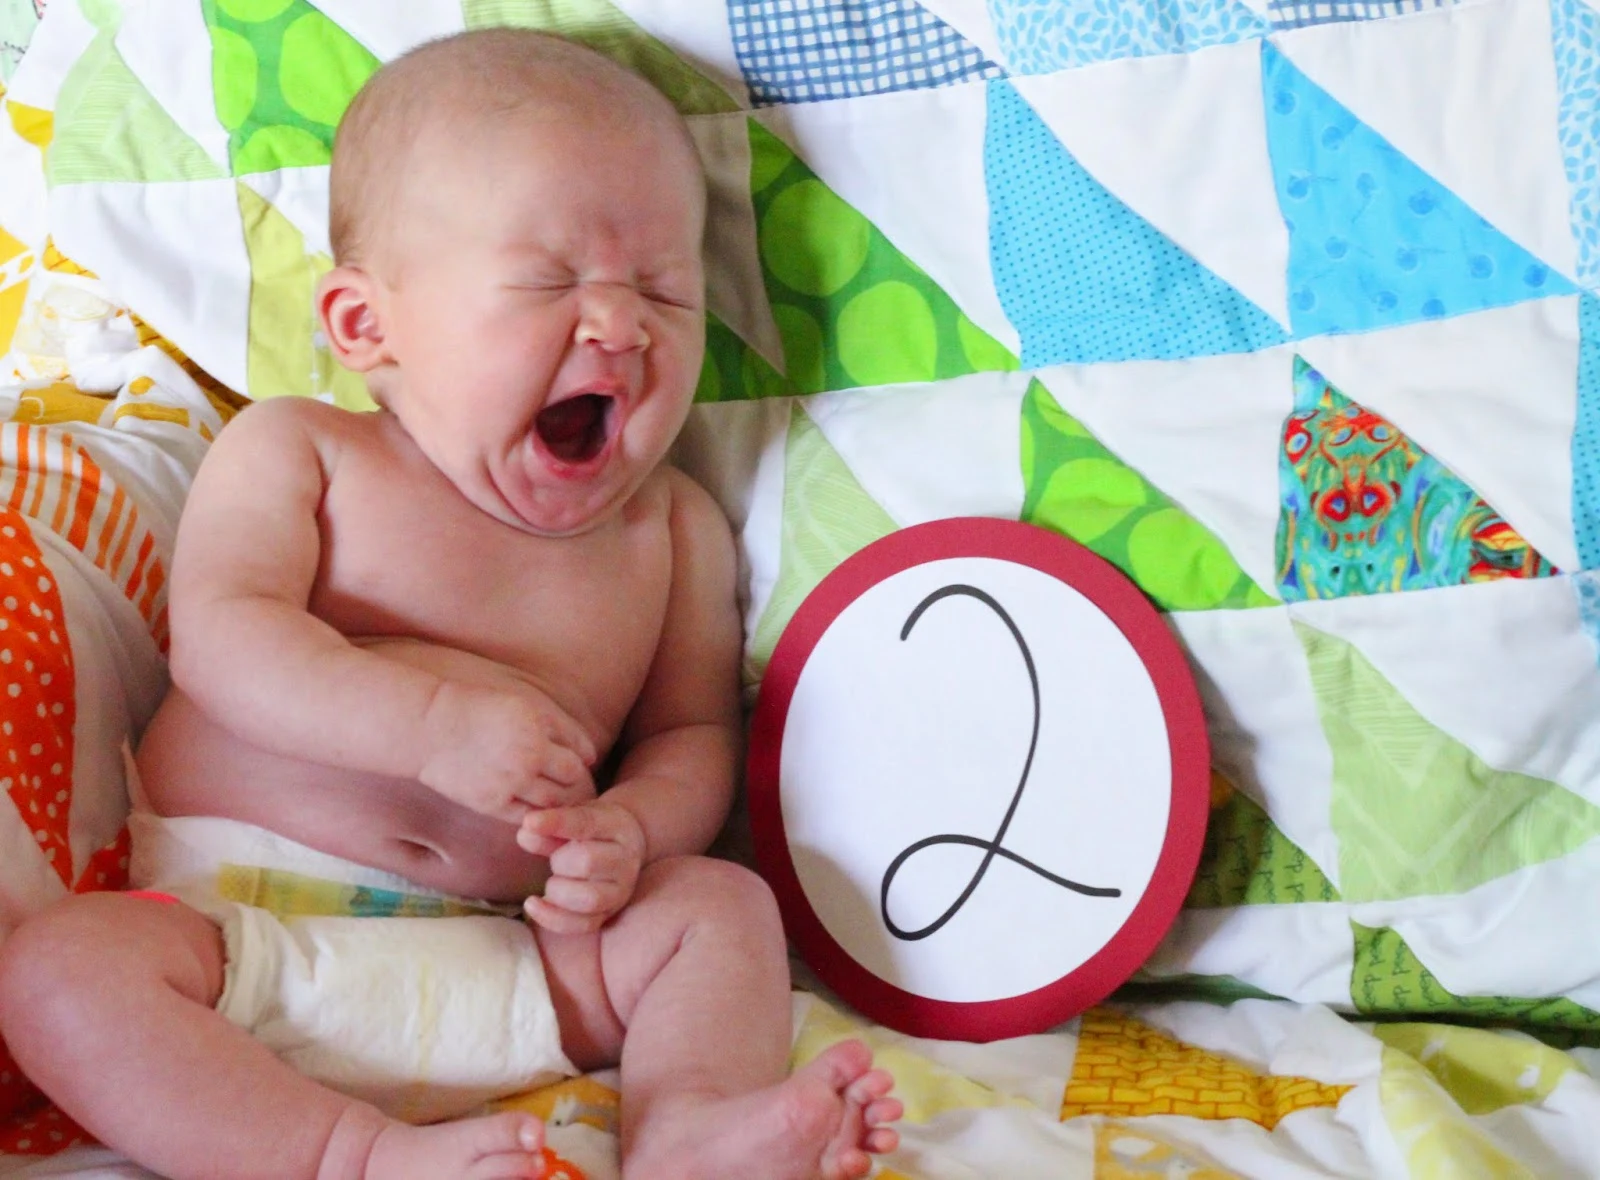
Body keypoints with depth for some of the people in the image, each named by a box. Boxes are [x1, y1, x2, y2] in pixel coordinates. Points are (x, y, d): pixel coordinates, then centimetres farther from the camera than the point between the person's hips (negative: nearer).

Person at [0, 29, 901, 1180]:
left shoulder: (672, 528, 12)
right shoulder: (295, 451, 5)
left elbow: (693, 731, 12)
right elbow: (221, 636, -10)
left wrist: (630, 828, -13)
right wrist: (436, 724, -24)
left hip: (501, 971, 3)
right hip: (241, 926, -2)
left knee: (723, 903, -13)